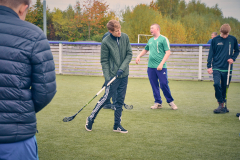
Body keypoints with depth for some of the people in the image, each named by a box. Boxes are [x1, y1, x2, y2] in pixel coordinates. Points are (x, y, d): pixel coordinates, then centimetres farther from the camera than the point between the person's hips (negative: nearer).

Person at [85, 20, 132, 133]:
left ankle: (117, 125, 16)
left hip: (124, 75, 5)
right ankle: (90, 119, 12)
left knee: (120, 100, 8)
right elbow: (104, 61, -8)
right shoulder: (106, 42, -11)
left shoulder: (125, 37, 1)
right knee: (106, 97, -4)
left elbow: (129, 54, 5)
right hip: (113, 75, -5)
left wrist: (122, 68, -8)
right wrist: (107, 77, -15)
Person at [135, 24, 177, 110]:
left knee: (164, 84, -8)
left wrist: (161, 64, -16)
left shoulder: (163, 39, -2)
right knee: (154, 86, 5)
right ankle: (158, 102, 14)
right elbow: (145, 50, 33)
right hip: (150, 66, 6)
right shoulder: (150, 40, 17)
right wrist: (139, 56, 16)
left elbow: (168, 52, -8)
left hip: (161, 67, -6)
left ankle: (170, 101, 7)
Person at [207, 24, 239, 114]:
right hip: (216, 68, -1)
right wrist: (209, 66, -1)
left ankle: (223, 106, 21)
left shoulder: (233, 40, 3)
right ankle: (221, 105, -10)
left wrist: (233, 58, -2)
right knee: (216, 84, -20)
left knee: (224, 88, 7)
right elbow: (211, 53, 4)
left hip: (227, 69, 1)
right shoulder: (215, 40, 1)